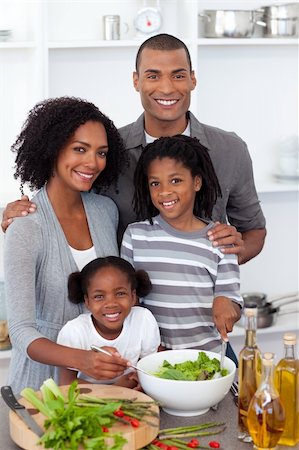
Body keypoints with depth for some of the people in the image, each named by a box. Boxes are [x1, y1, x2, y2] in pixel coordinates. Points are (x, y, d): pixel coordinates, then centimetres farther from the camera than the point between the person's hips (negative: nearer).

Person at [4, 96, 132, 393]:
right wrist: (79, 359, -43)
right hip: (46, 367, -5)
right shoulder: (25, 229, -20)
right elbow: (21, 331, -25)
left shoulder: (106, 210, -2)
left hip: (103, 366, 5)